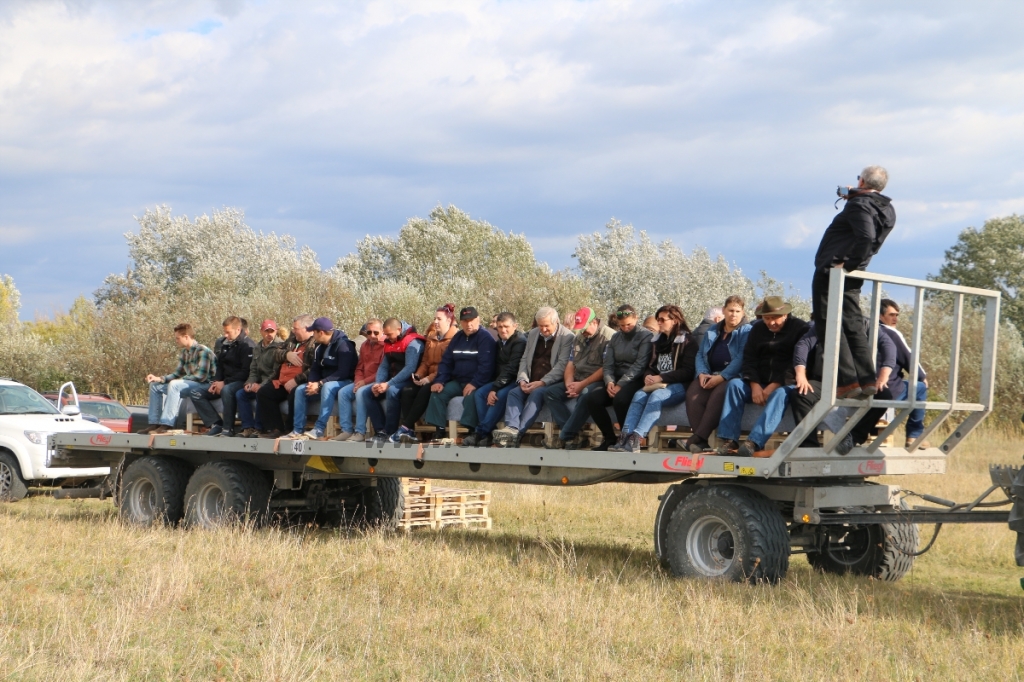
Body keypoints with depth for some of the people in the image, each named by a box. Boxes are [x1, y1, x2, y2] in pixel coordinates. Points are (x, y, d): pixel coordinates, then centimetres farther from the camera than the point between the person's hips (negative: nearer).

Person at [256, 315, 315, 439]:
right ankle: (275, 428, -2)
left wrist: (296, 380, -24)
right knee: (263, 393, 1)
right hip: (282, 382, 10)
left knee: (294, 394, -36)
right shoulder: (293, 339, 17)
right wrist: (287, 355, -5)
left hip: (299, 384, -10)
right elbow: (276, 355, 18)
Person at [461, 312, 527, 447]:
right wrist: (493, 387, -2)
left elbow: (511, 368, -20)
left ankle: (480, 433, -28)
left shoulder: (520, 341, -12)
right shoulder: (499, 343, 16)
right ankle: (487, 435, -21)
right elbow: (496, 367, 14)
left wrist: (495, 388, -23)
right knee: (479, 393, -13)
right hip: (501, 380, 8)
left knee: (501, 395, -33)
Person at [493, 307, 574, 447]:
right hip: (532, 383, 6)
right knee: (514, 393, -20)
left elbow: (562, 365, -12)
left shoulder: (567, 336, -4)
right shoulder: (533, 334, 17)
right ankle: (511, 428, -40)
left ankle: (518, 433, -44)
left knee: (536, 394, -33)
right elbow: (525, 359, 16)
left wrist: (542, 382, -20)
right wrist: (522, 379, -3)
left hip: (552, 382, -6)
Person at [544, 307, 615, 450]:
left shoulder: (608, 336, -9)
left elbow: (606, 368, -17)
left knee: (585, 394, -38)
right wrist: (569, 384, -6)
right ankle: (572, 434, -19)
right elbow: (570, 364, 15)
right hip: (578, 381, 8)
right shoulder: (579, 338, 17)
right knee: (550, 393, -8)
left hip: (598, 382, -8)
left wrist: (582, 384, -19)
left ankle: (565, 437, -28)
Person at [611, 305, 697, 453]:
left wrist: (661, 378, -17)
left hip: (679, 386, -6)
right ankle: (625, 437, -42)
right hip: (657, 385, 6)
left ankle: (636, 438, -48)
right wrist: (648, 376, -4)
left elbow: (688, 371, -10)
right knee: (639, 395, -25)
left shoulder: (687, 341, 0)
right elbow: (651, 366, 21)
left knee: (656, 396, -35)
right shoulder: (657, 341, 20)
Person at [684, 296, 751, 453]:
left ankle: (699, 438, -42)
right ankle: (701, 442, -35)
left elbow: (741, 358, -10)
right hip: (710, 375, 5)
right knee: (693, 394, -28)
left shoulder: (746, 331, 4)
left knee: (718, 393, -38)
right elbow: (700, 354, 18)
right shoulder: (712, 331, 22)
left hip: (733, 376, -5)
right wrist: (702, 373, -4)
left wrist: (721, 377, -19)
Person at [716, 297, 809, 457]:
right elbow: (749, 360, 6)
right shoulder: (757, 329, 11)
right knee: (734, 384, -19)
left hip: (786, 384, -5)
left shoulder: (799, 328, -6)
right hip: (760, 382, 5)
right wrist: (755, 385, -13)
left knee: (780, 394, -36)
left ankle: (754, 442, -51)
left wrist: (774, 386, -22)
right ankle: (729, 440, -29)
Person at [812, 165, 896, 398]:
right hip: (852, 277, 9)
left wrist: (849, 264, -21)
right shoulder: (887, 210, 13)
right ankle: (867, 379, 5)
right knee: (853, 328, 12)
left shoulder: (859, 205, -13)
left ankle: (847, 381, -12)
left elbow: (866, 236, -29)